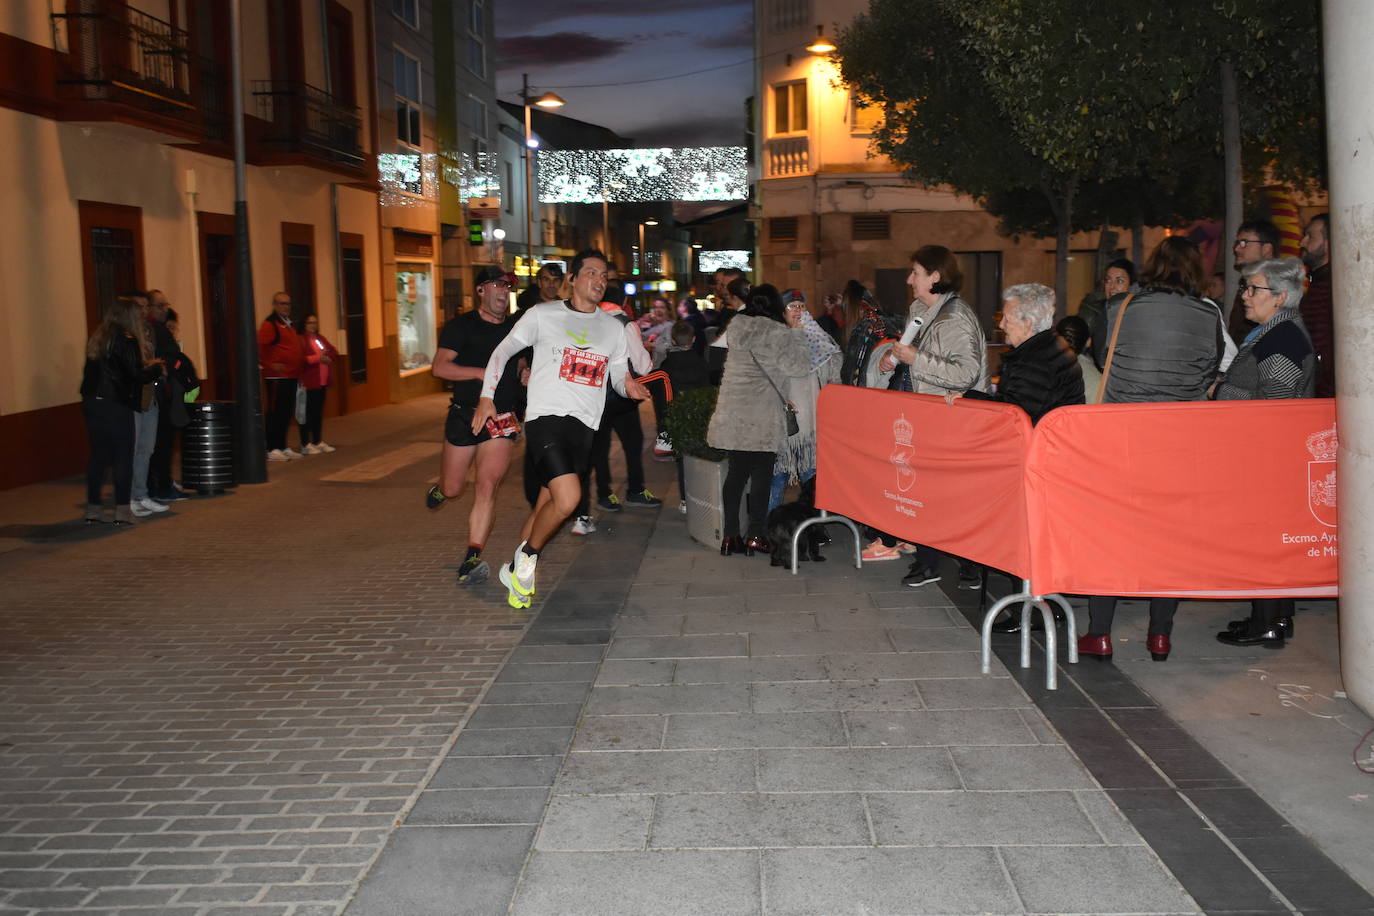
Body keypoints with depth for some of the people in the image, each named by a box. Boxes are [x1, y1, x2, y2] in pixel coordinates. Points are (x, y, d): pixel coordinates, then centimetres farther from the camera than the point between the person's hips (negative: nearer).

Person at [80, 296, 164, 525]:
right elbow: (138, 376, -15)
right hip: (116, 405, -7)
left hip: (92, 403, 7)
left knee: (98, 455, 12)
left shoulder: (98, 339, 12)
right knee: (123, 456, 0)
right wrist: (155, 367, 4)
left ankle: (93, 508, 16)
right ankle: (122, 509, 0)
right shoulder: (127, 341, -12)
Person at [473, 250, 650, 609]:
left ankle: (516, 568, 25)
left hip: (584, 425, 5)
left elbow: (620, 375, 18)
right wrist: (487, 397, 3)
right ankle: (528, 554, 5)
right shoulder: (543, 315, 3)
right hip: (546, 417, -5)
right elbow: (503, 350, 9)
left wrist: (629, 386, -6)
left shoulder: (613, 328, 15)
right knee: (567, 499, -21)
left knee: (547, 506, 6)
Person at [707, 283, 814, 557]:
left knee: (735, 473, 10)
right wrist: (796, 337, 5)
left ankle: (730, 536, 11)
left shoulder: (737, 326, 7)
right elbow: (799, 365, -9)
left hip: (732, 415, 6)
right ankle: (755, 537, 5)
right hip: (761, 418, -5)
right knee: (761, 476, 3)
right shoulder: (775, 332, -10)